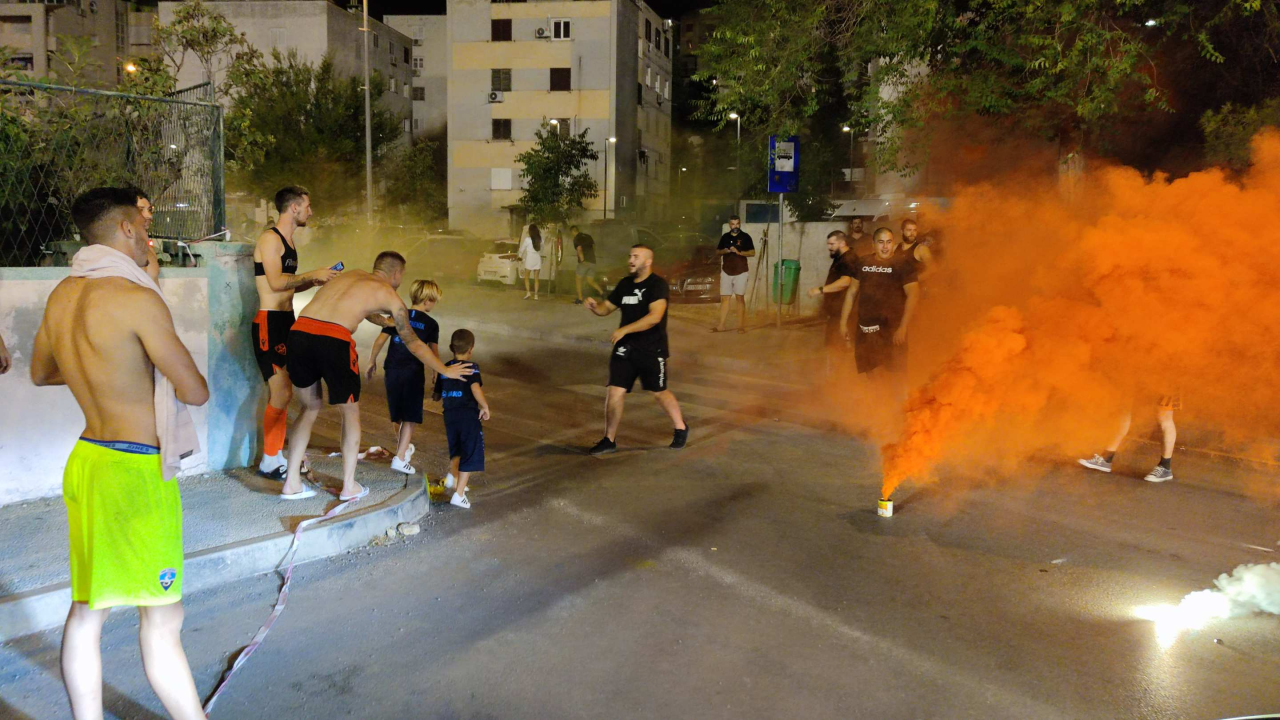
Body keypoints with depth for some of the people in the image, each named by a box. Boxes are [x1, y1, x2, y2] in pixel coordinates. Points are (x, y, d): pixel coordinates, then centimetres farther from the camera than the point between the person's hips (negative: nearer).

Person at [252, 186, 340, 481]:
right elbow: (276, 282, -21)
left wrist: (315, 280, 11)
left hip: (286, 321, 10)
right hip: (269, 323, -10)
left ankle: (277, 454, 19)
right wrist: (313, 275, -15)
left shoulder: (288, 240, 19)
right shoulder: (270, 238, -10)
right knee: (281, 392, -12)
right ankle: (269, 461, -3)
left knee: (282, 393, 12)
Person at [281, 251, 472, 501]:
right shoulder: (389, 295, 15)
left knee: (310, 408, 23)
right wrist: (445, 371, 32)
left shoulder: (352, 274, 30)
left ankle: (291, 483, 22)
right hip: (334, 340, -5)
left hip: (299, 332, 5)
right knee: (351, 411, 16)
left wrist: (387, 323, 68)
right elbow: (413, 345, 21)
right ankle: (349, 487, 21)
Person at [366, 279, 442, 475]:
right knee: (410, 418, 2)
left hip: (392, 371, 4)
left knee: (399, 416, 19)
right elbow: (434, 351, -2)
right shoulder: (431, 324, -2)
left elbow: (380, 340, 2)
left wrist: (372, 361, 13)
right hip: (414, 373, -4)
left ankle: (404, 447, 37)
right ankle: (400, 458, -7)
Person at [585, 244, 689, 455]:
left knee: (659, 393, 10)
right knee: (615, 392, -1)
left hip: (652, 351, -5)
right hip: (625, 349, 5)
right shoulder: (624, 284, 8)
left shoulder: (658, 285, -13)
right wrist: (595, 306, -9)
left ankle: (681, 428, 34)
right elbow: (607, 308, 15)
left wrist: (624, 329, -29)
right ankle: (609, 440, 11)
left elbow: (654, 316, -26)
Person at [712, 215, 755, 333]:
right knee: (724, 298, 5)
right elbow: (717, 252, 16)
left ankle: (741, 326, 1)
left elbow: (752, 253, -7)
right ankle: (721, 326, 8)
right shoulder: (725, 237, 10)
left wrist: (739, 252, -21)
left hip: (740, 272, -4)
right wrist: (724, 251, -7)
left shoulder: (745, 237, -2)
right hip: (726, 272, 4)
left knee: (740, 298, -2)